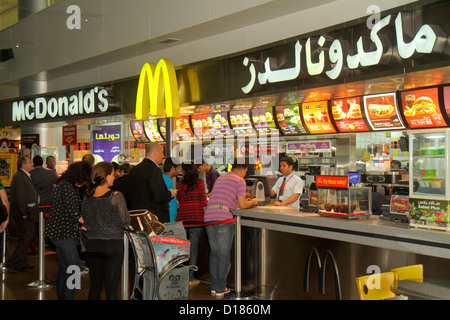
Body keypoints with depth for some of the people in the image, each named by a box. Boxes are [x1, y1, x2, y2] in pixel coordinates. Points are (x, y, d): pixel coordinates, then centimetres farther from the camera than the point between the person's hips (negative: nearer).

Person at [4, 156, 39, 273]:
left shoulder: (25, 176, 17)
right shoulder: (19, 177, -16)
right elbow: (19, 196, -21)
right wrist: (24, 213, -21)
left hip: (27, 213, 10)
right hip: (23, 215, -10)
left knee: (24, 238, 15)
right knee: (26, 237, -10)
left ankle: (21, 263, 23)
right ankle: (12, 263, -6)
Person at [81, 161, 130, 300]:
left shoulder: (88, 198, 1)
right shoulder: (116, 196, -12)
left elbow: (84, 223, 7)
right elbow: (125, 222, -11)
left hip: (93, 245, 5)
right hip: (113, 244, -4)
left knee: (95, 285, 15)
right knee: (112, 287, 2)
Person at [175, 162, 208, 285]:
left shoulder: (179, 184, 2)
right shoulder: (200, 183, -2)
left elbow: (179, 200, 10)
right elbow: (204, 202, -4)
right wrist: (207, 200, 17)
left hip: (182, 218, 2)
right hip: (196, 218, -1)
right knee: (194, 246, 4)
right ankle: (190, 277, 5)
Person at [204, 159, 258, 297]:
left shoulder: (220, 178, 26)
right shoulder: (239, 180, 4)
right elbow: (242, 205, -1)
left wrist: (244, 201, 37)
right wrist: (253, 202, 20)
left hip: (208, 216, 7)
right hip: (223, 218, -7)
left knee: (214, 252, 14)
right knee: (223, 254, 2)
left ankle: (213, 286, 18)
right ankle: (220, 288, 7)